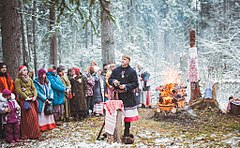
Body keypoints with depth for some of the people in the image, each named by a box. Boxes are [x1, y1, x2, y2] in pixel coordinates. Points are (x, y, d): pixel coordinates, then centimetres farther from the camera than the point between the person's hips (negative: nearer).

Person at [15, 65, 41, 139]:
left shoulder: (29, 79, 18)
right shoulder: (18, 80, -2)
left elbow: (33, 88, 13)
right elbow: (18, 91, -10)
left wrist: (35, 96, -4)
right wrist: (26, 97, -14)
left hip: (32, 100, 6)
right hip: (24, 100, -6)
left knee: (34, 116, 2)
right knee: (28, 116, -8)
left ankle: (34, 133, 10)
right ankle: (28, 134, -2)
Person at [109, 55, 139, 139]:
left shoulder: (132, 71, -1)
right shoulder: (116, 70, 9)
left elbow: (135, 84, -3)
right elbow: (110, 79, 13)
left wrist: (126, 86, -16)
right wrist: (113, 81, -10)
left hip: (128, 96, -2)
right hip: (117, 95, 2)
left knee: (128, 115, 2)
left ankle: (127, 132, 14)